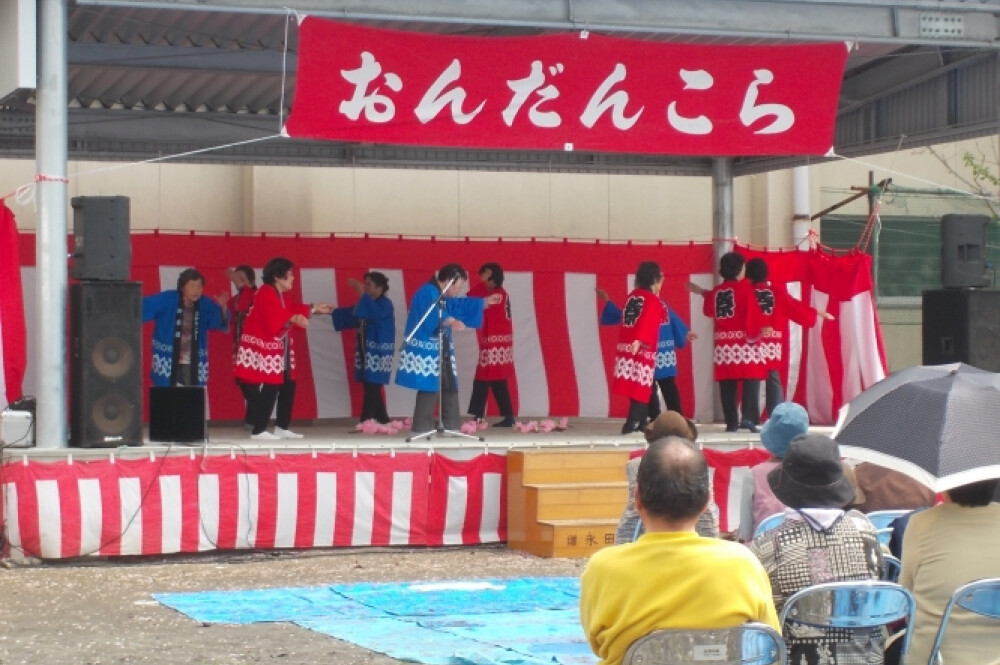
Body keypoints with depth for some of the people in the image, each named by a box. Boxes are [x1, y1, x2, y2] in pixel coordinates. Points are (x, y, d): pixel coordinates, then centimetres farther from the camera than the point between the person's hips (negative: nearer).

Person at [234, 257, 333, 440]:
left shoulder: (282, 295, 12)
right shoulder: (266, 294, -19)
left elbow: (290, 310, 23)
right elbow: (272, 319, -31)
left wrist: (315, 309, 25)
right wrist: (293, 319, -41)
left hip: (278, 348, 11)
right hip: (264, 348, -11)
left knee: (288, 386, 12)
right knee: (269, 388, -12)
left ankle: (282, 427, 20)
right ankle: (258, 431, -8)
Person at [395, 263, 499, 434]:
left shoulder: (443, 297, 14)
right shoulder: (427, 293, -16)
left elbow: (459, 306, 30)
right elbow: (428, 320, -29)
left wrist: (485, 301, 31)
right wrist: (449, 322, -43)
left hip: (440, 351, 11)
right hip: (426, 352, -11)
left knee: (450, 388, 12)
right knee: (429, 389, -13)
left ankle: (452, 427, 18)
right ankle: (422, 429, -11)